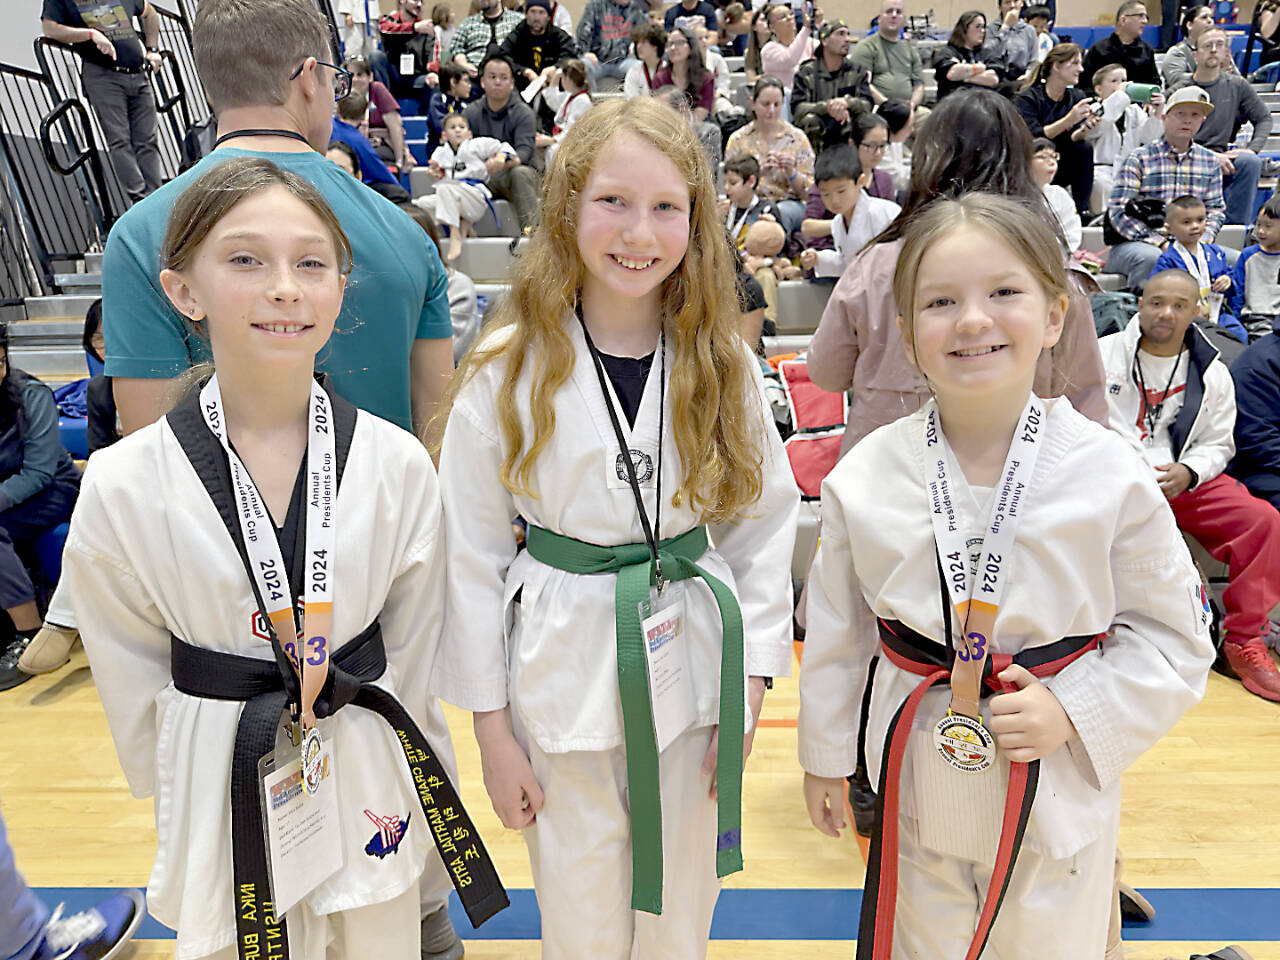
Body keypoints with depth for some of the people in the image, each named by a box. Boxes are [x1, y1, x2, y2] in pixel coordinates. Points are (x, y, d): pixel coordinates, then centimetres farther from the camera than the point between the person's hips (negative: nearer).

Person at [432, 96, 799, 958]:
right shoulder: (506, 377, -10)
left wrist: (748, 689, -1)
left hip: (695, 672, 2)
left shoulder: (723, 369, -4)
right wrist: (491, 728, -2)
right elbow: (473, 557, -5)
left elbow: (765, 522, 1)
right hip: (563, 684, -1)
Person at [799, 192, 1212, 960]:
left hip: (1060, 792, 0)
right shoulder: (865, 477, -12)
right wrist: (826, 754, 8)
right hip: (917, 781, 1)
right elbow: (837, 627, 0)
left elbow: (1175, 635, -2)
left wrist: (1075, 710, -17)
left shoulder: (1112, 478, -15)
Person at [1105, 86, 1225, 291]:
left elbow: (1216, 210, 15)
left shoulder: (1210, 162, 16)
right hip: (1133, 243, -5)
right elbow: (1118, 212, -10)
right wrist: (1161, 243, -18)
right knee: (1151, 257, -38)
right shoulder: (1139, 159, -1)